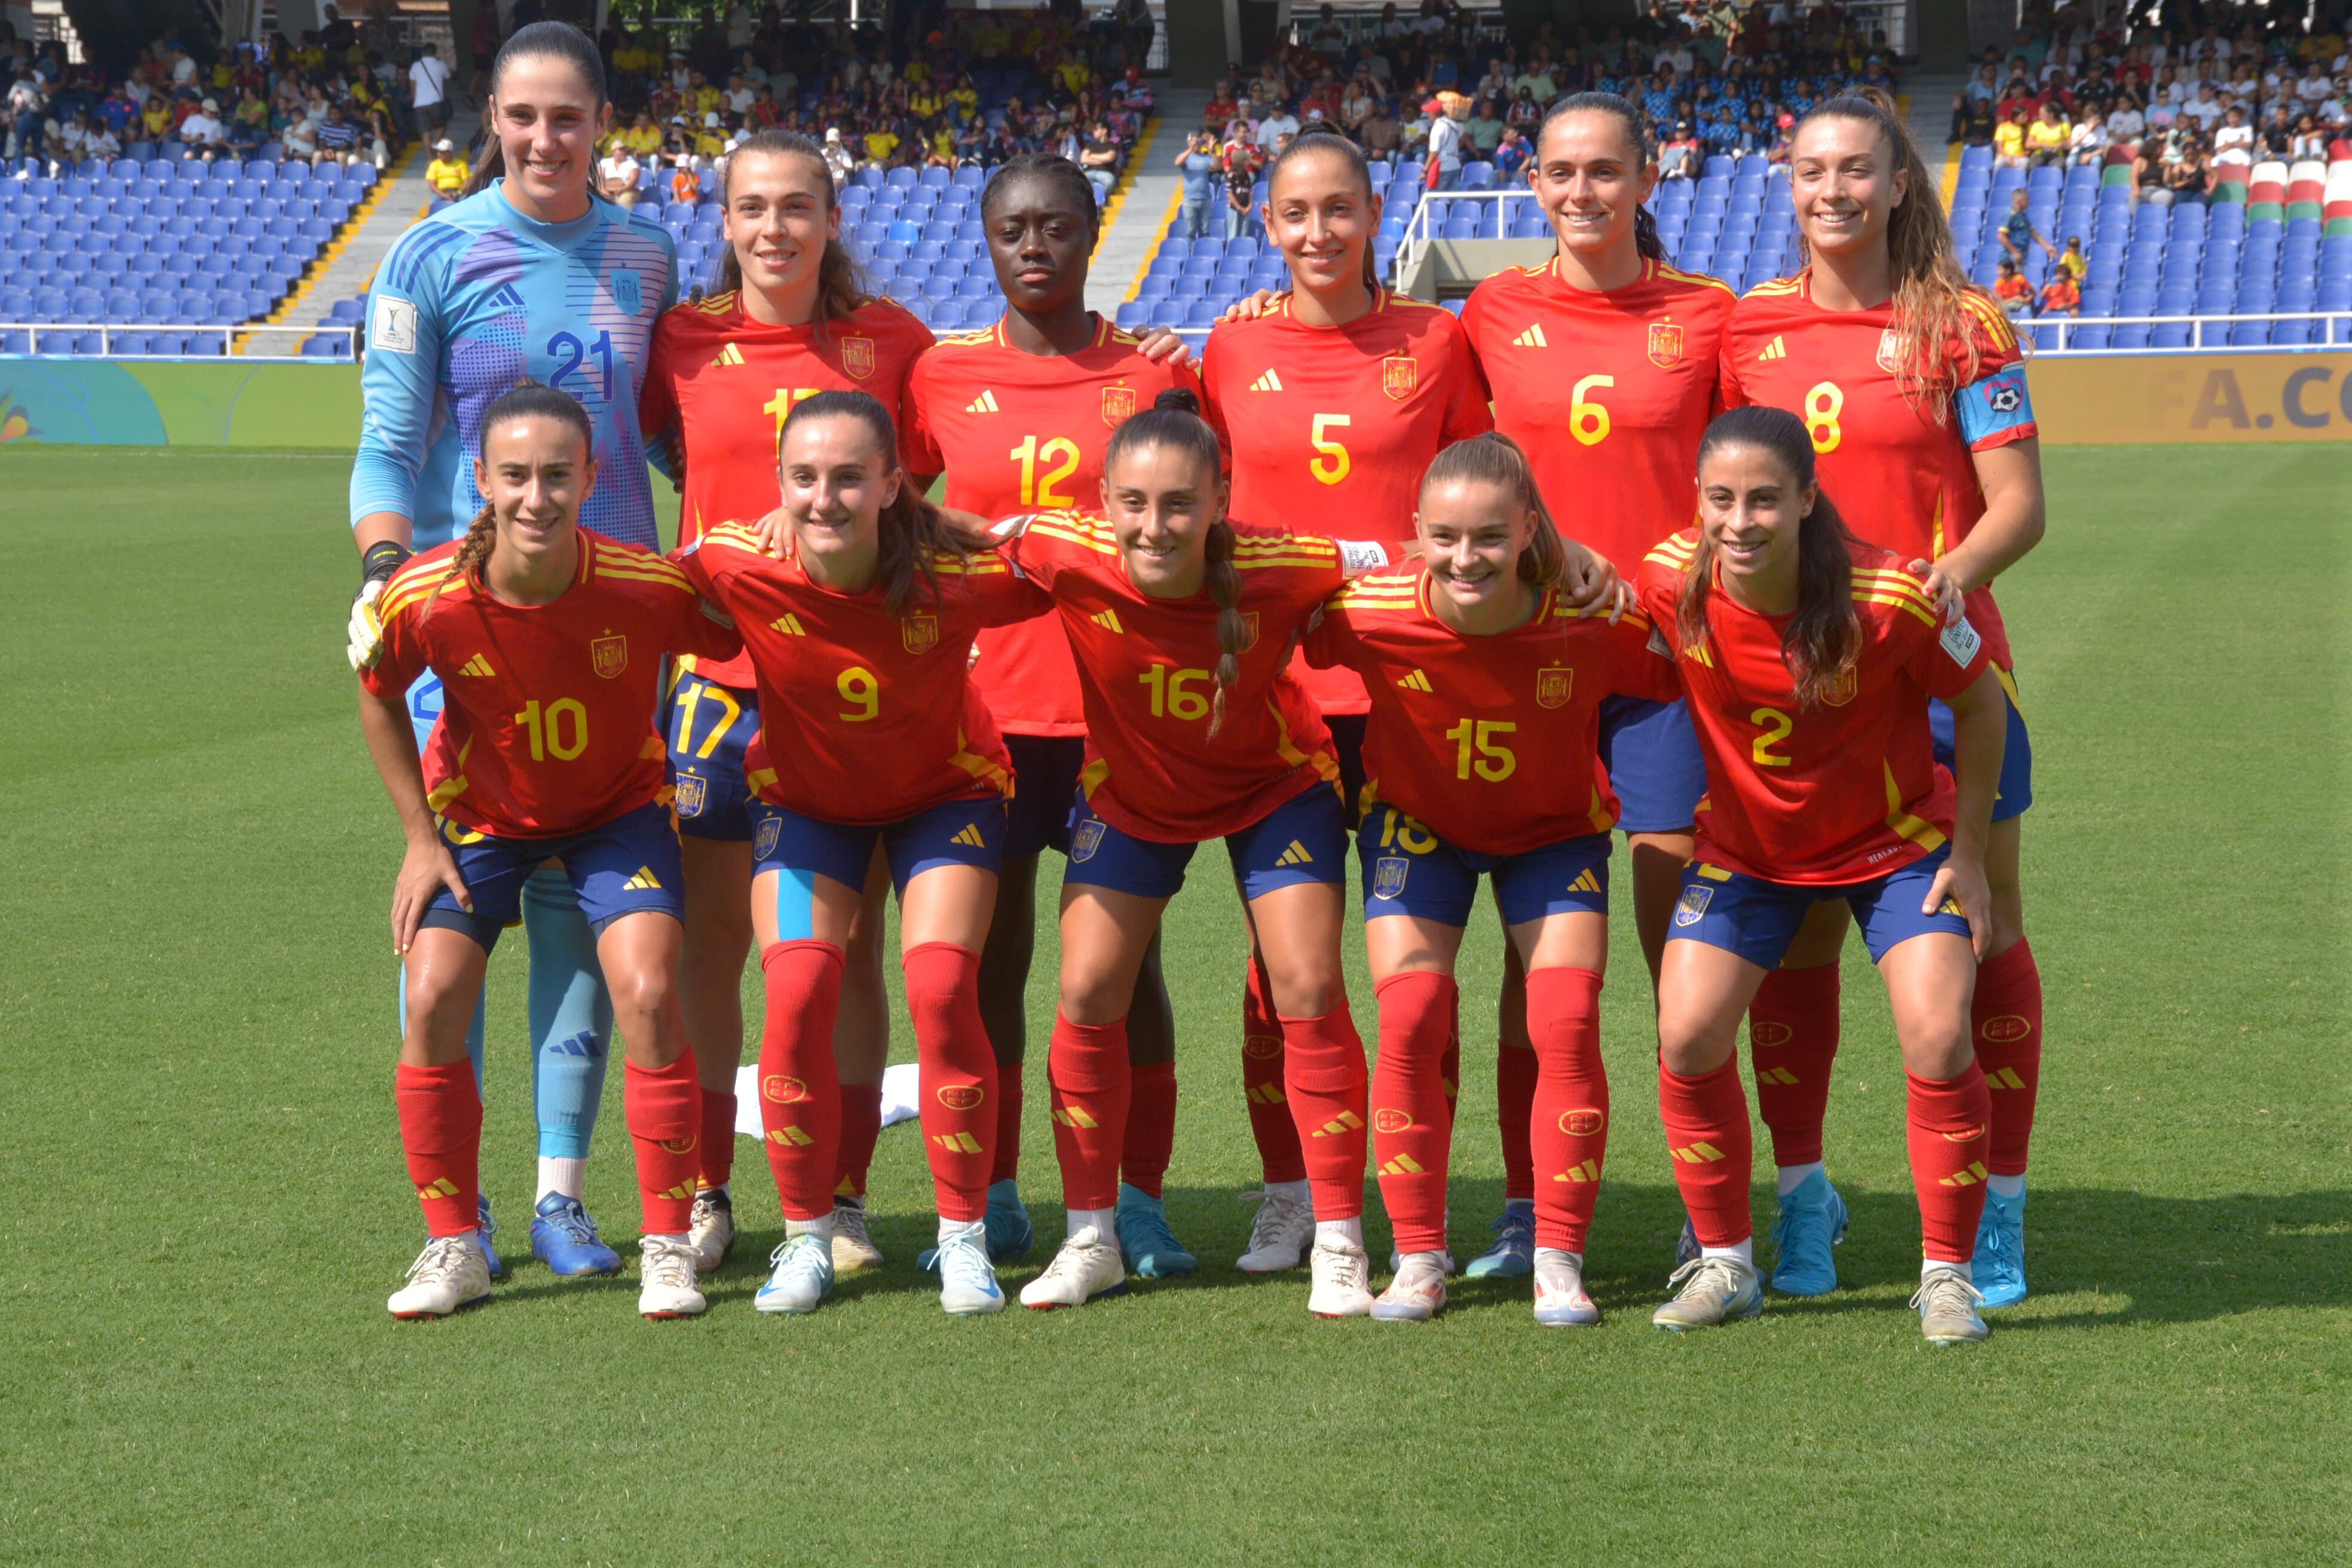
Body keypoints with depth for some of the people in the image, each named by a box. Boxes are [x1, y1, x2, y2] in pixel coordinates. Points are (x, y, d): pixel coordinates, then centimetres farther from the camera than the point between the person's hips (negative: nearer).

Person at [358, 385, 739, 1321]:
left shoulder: (651, 589, -31)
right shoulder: (423, 598, -27)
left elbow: (755, 651, -10)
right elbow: (379, 698, -4)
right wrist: (420, 839, -4)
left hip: (618, 807, -1)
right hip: (480, 813, 1)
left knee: (648, 997, -18)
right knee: (432, 1003, -12)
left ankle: (668, 1245, -2)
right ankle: (454, 1248, 6)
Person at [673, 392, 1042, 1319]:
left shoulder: (954, 575, -32)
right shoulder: (740, 568, -29)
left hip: (946, 792, -1)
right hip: (804, 798, 1)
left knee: (942, 990, -17)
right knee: (796, 995, -15)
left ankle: (964, 1237, -1)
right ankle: (806, 1239, 3)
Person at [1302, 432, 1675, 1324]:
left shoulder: (1592, 622, -32)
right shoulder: (1374, 613, -31)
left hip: (1553, 829, 0)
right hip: (1417, 821, 0)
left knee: (1568, 1028, -12)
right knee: (1410, 1024, -11)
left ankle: (1559, 1261, 1)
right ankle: (1418, 1259, 2)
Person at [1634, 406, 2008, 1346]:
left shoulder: (1888, 600, -30)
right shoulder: (1670, 581, -22)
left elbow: (1981, 704, -12)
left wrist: (1967, 854, -7)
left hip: (1897, 841, -2)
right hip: (1745, 846, 3)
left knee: (1938, 1038, -17)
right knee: (1687, 1037, -11)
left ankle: (1947, 1274, 3)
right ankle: (1725, 1264, 10)